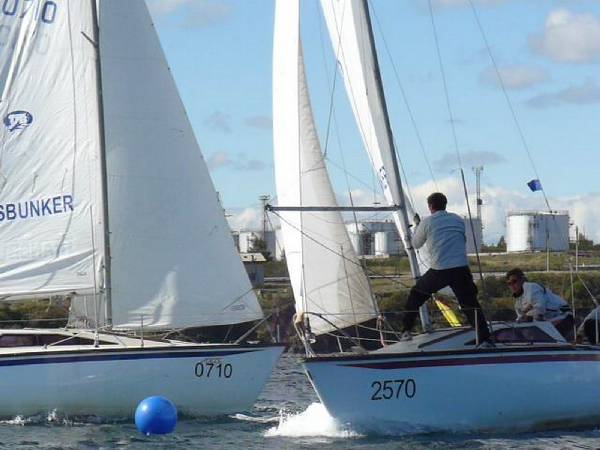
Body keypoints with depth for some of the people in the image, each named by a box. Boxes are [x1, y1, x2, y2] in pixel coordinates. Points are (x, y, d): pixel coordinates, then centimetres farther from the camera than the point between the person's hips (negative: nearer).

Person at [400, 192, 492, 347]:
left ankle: (406, 331, 17)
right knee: (471, 305, 4)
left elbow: (416, 244, 17)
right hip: (461, 269, 2)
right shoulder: (458, 220, 12)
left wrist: (417, 225, 34)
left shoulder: (426, 222, 3)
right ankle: (485, 339, -11)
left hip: (438, 271, -1)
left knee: (415, 295, 20)